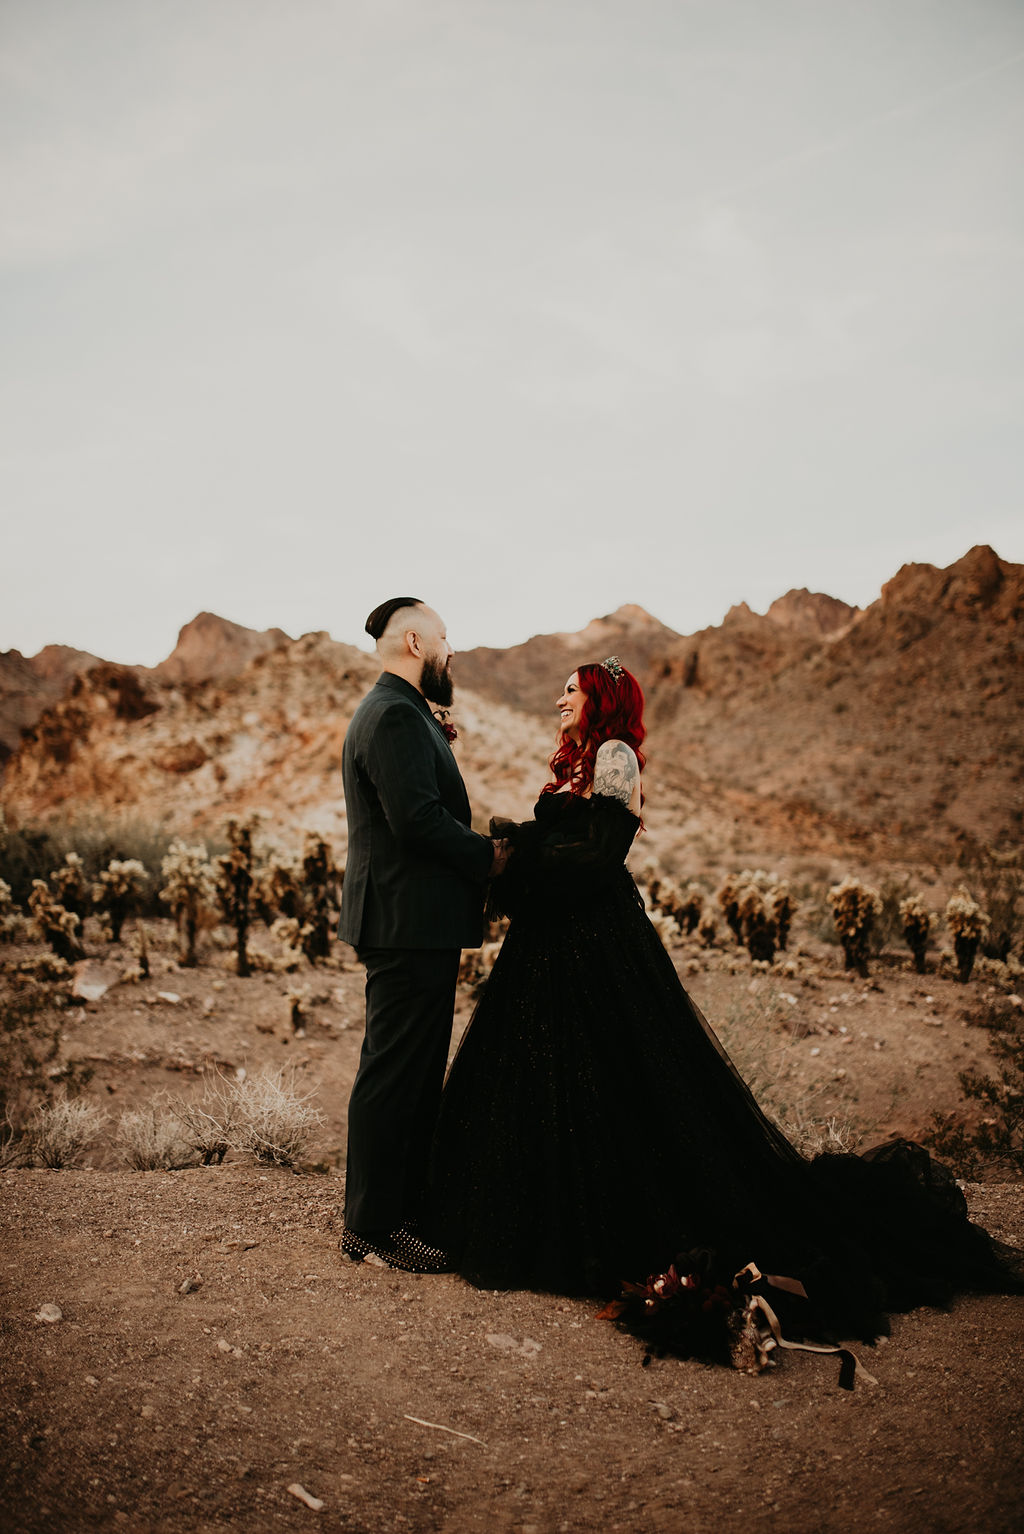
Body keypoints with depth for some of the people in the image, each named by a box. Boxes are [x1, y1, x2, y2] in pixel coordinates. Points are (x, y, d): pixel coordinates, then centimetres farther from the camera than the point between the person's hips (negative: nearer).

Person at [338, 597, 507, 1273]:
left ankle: (405, 1204, 28)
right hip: (410, 925, -11)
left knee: (414, 1075, 17)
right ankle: (373, 1225, 6)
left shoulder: (400, 713, 21)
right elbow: (417, 816, -24)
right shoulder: (394, 716, -15)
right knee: (393, 1076, -3)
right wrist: (486, 856, -12)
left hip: (414, 927, 11)